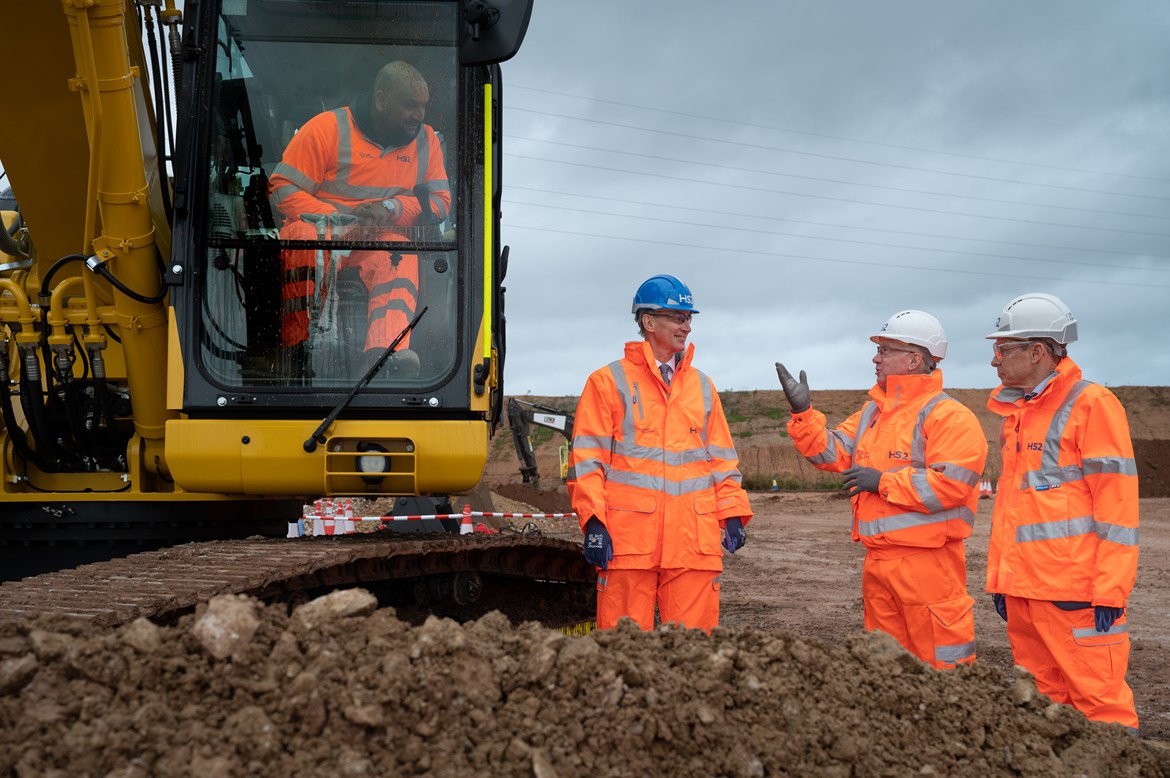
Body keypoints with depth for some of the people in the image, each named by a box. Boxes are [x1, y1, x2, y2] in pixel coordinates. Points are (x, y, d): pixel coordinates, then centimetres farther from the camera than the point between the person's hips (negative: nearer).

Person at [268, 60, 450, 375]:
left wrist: (390, 208, -12)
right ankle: (298, 345, -30)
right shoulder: (328, 127, -4)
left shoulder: (426, 140, 9)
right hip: (319, 227, -2)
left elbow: (440, 201, 7)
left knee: (399, 253, -33)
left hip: (382, 235, 3)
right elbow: (281, 186, -5)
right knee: (304, 238, -38)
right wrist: (334, 217, -19)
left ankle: (388, 350, -56)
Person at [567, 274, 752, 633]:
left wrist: (732, 513, 8)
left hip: (695, 537, 4)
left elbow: (721, 456, 19)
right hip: (627, 537, -4)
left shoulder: (702, 385, 18)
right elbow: (587, 457, -1)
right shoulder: (609, 382, 4)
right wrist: (593, 521, -9)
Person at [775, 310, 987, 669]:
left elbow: (950, 483, -22)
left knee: (941, 664, -2)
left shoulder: (949, 416, -11)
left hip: (926, 558, -8)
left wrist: (883, 482, -18)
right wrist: (802, 413, 0)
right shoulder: (872, 412, 16)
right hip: (877, 558, 8)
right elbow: (833, 452, 13)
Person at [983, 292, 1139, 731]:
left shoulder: (1091, 404, -7)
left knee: (1099, 701, -3)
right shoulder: (1015, 413, 17)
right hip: (1022, 588, 8)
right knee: (1043, 701, 14)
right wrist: (998, 576, 17)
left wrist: (1110, 590, -16)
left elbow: (1117, 502, -12)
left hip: (1075, 591, -8)